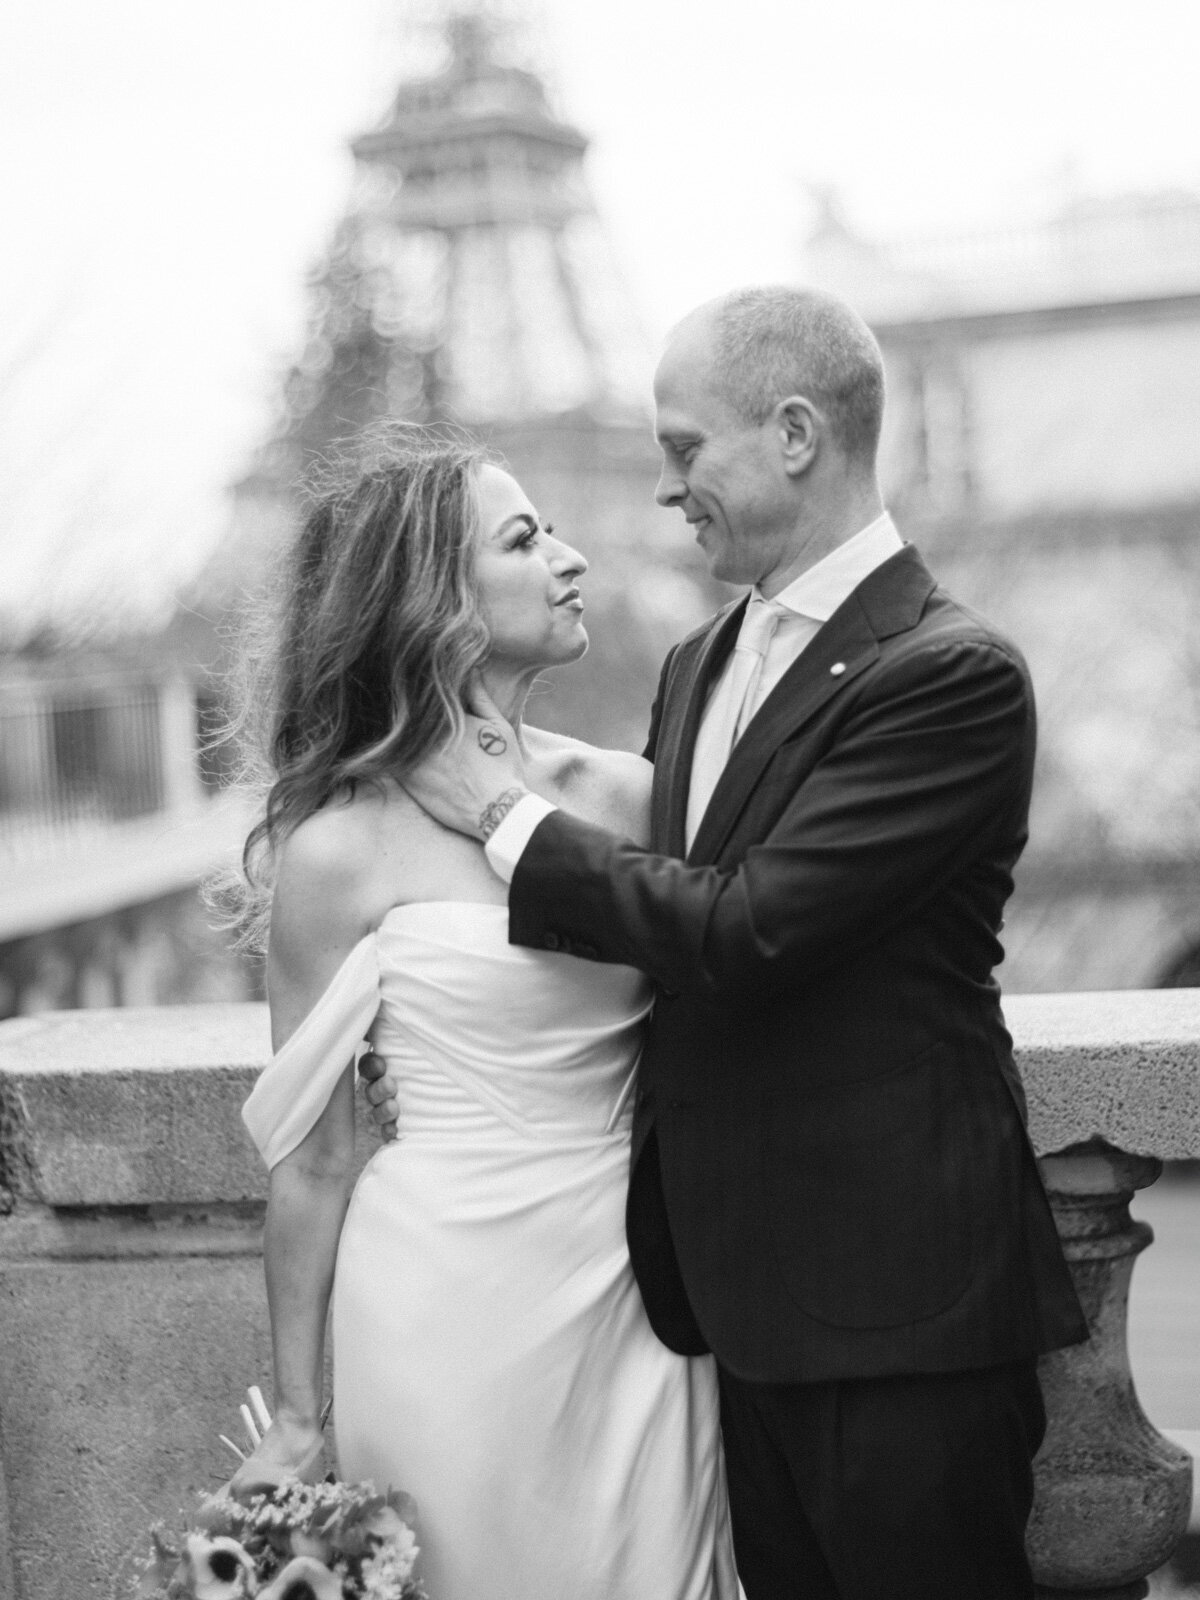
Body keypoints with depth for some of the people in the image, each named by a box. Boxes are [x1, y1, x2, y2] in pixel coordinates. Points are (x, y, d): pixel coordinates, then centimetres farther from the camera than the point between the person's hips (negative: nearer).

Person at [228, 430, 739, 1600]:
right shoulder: (338, 850, -9)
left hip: (636, 1291, 4)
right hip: (454, 1312, -4)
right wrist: (297, 1418, 0)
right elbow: (310, 1162, -4)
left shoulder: (624, 793, 2)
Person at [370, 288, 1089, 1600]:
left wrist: (510, 818, -10)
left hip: (895, 1305, -8)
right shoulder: (701, 663, 11)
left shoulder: (952, 675, -16)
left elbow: (744, 928, -23)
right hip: (742, 1285, 8)